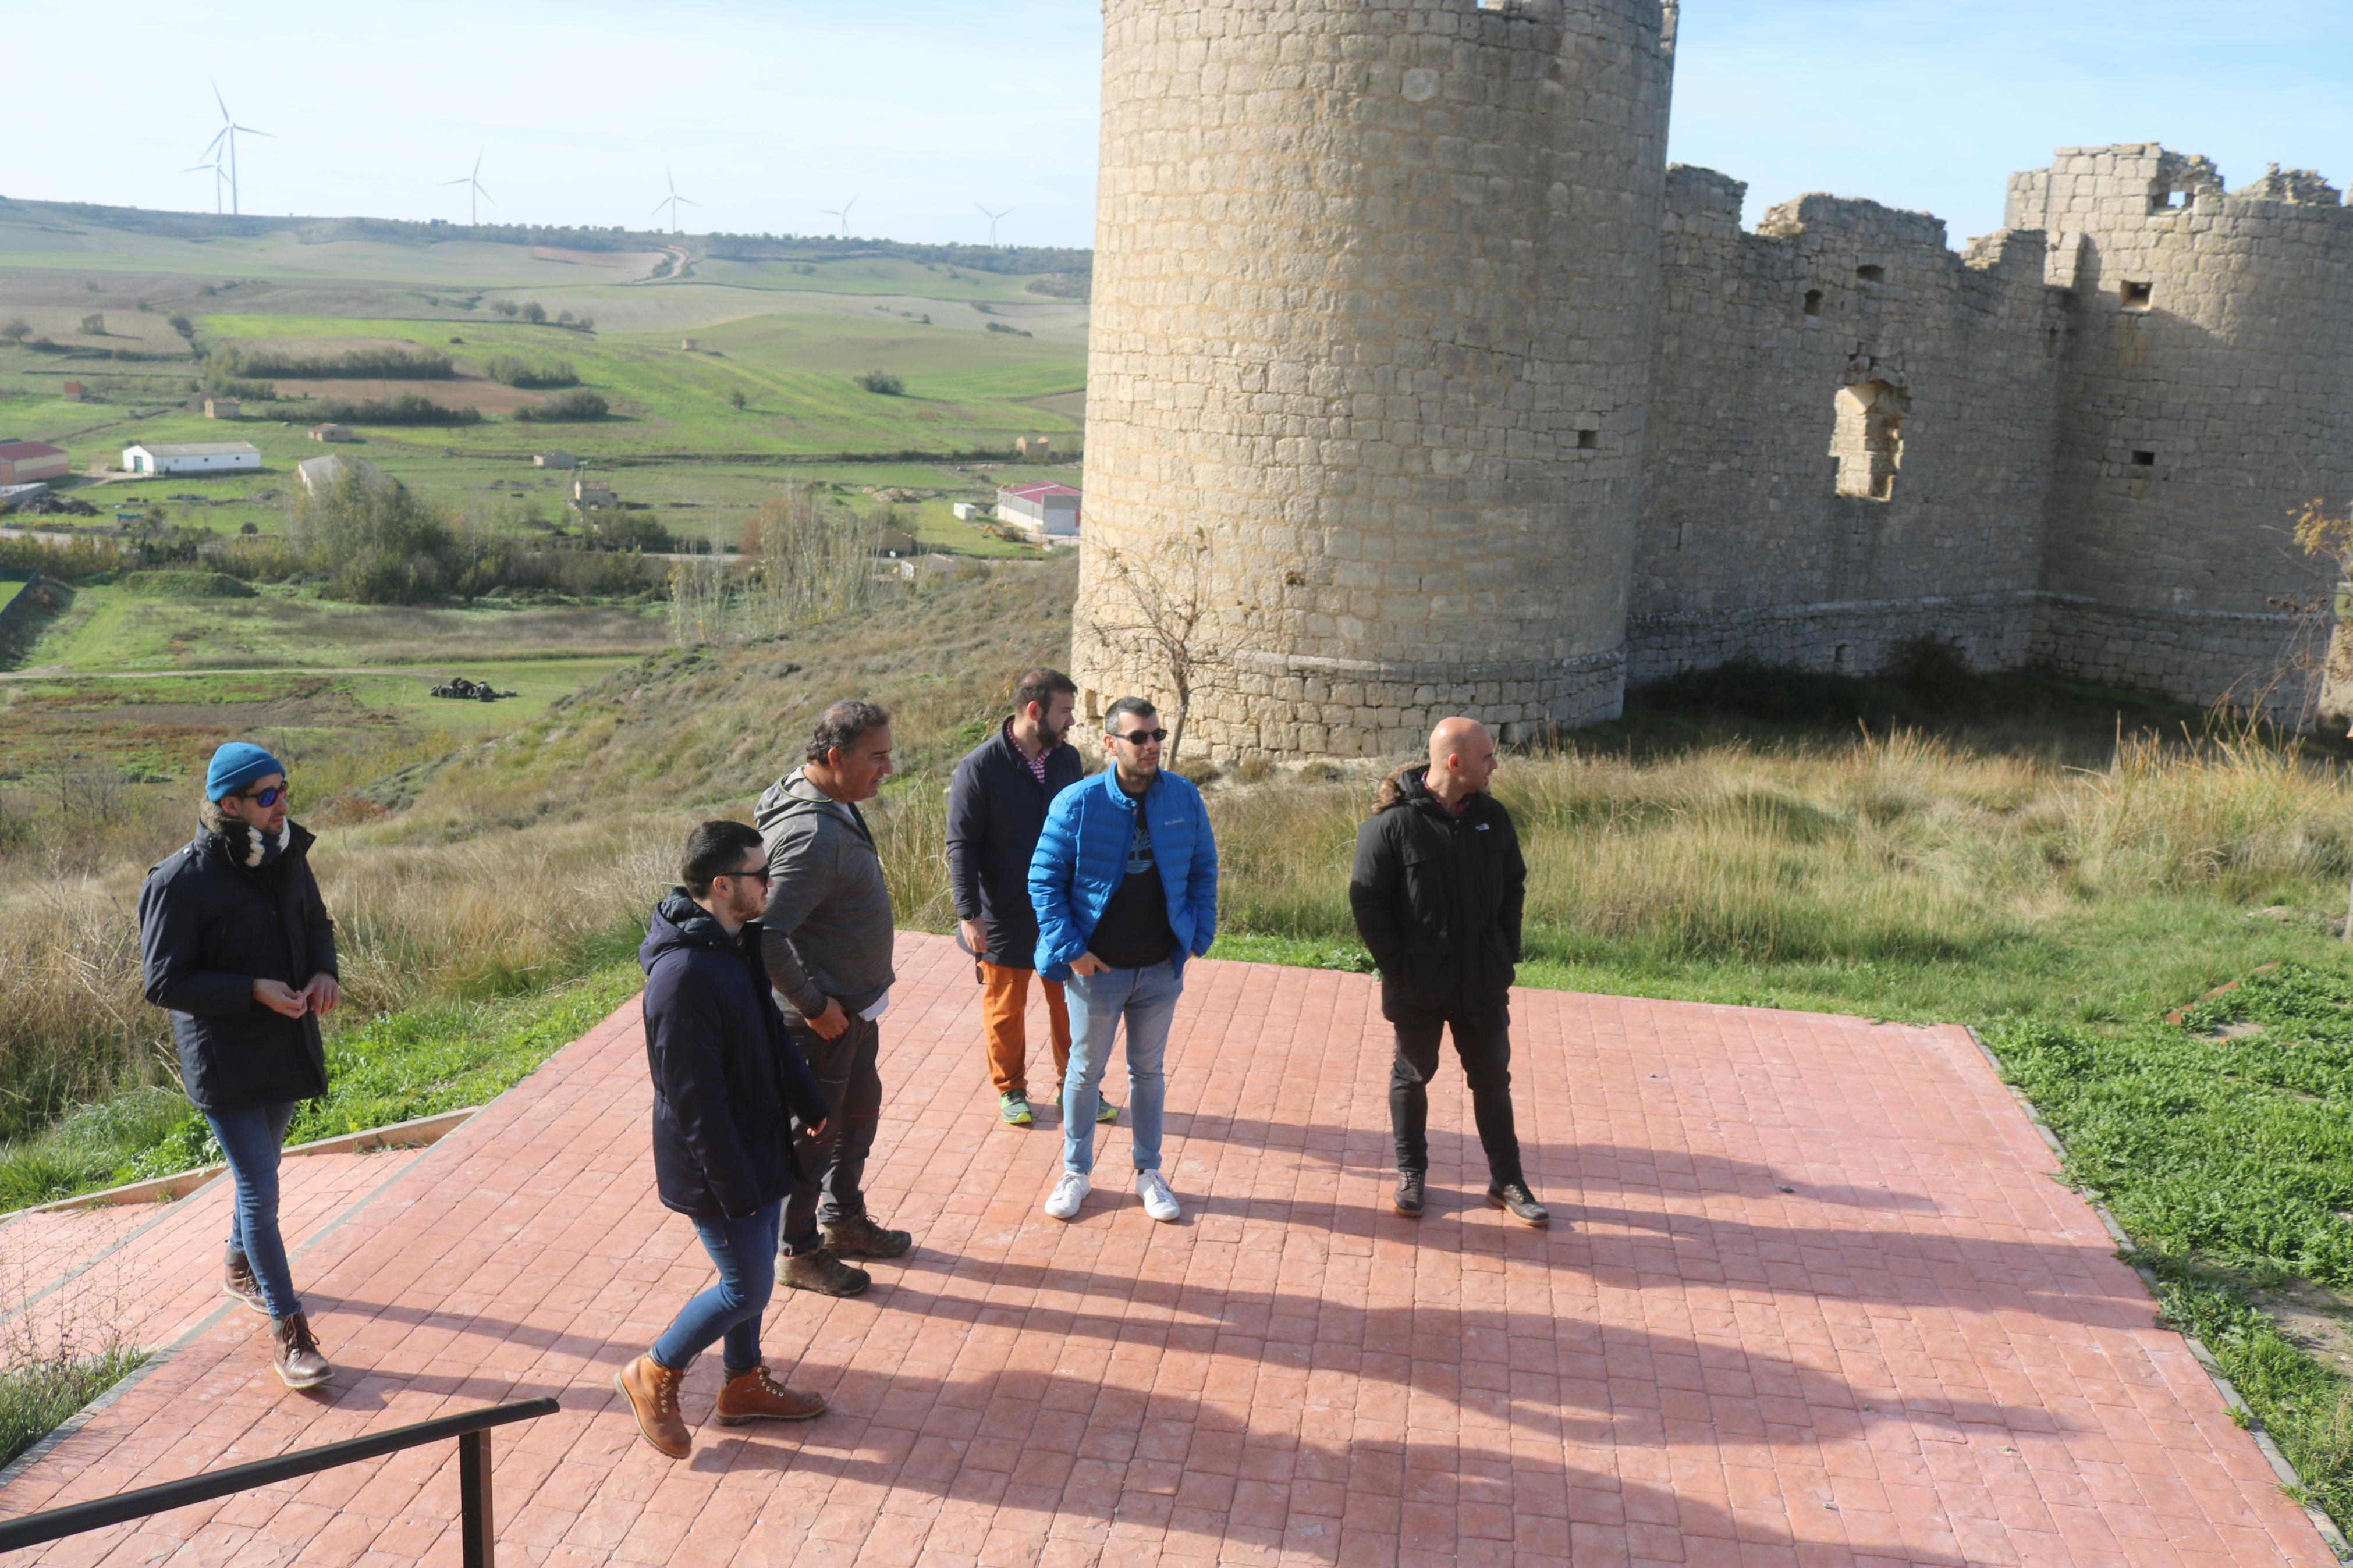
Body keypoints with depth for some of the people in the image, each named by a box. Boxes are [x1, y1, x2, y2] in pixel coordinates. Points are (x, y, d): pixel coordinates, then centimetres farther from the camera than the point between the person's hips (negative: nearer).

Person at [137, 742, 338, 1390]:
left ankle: (241, 1266, 49)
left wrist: (324, 971, -4)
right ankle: (288, 1329, 2)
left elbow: (317, 922, 17)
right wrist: (254, 991, -25)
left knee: (261, 1168, 24)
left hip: (287, 1043, 7)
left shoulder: (287, 857, 0)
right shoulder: (180, 884, -20)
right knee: (259, 1187, -6)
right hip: (224, 1061, -7)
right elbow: (165, 983, -17)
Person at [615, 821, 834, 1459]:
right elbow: (695, 1096, -27)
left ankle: (743, 1383, 38)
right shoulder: (684, 975, -30)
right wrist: (734, 1186, -22)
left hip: (758, 1145, 9)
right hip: (717, 1165, -9)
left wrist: (809, 1105, 19)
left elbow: (773, 1034, 16)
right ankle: (653, 1376, 21)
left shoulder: (739, 943, 1)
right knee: (749, 1287, 2)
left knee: (752, 1273, 20)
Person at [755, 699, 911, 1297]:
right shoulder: (812, 835, -30)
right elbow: (765, 935, -35)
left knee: (859, 1114, 25)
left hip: (854, 1007, 10)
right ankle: (800, 1253, 26)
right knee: (812, 1133, 8)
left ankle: (844, 1221, 44)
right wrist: (813, 1005, -23)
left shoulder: (834, 805, 2)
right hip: (823, 1017, -10)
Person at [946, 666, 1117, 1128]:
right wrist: (969, 914, -20)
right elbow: (961, 847, -15)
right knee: (1005, 1010, 13)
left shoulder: (1068, 759, 0)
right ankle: (1011, 1090, 32)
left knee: (1071, 1004, 14)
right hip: (1005, 919, -4)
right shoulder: (980, 767, -16)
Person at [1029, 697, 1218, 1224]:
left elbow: (1204, 869, 5)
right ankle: (1077, 1171, 30)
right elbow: (1044, 880, -9)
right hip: (1097, 968, -2)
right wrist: (1070, 948, -13)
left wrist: (1199, 934, -1)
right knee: (1085, 1071, 13)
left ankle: (1149, 1172, 32)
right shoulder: (1077, 804, -15)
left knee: (1149, 1071, 17)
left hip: (1161, 968, 2)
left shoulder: (1184, 797, -7)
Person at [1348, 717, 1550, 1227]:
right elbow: (1366, 900, -12)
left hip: (1484, 985, 4)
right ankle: (1411, 1173, 30)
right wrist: (1395, 965, -13)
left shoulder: (1491, 817, -1)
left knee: (1492, 1080, 12)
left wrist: (1505, 954, 4)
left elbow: (1513, 888, 11)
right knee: (1412, 1077, 14)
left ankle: (1506, 1181, 24)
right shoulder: (1392, 823, -16)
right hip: (1417, 987, -4)